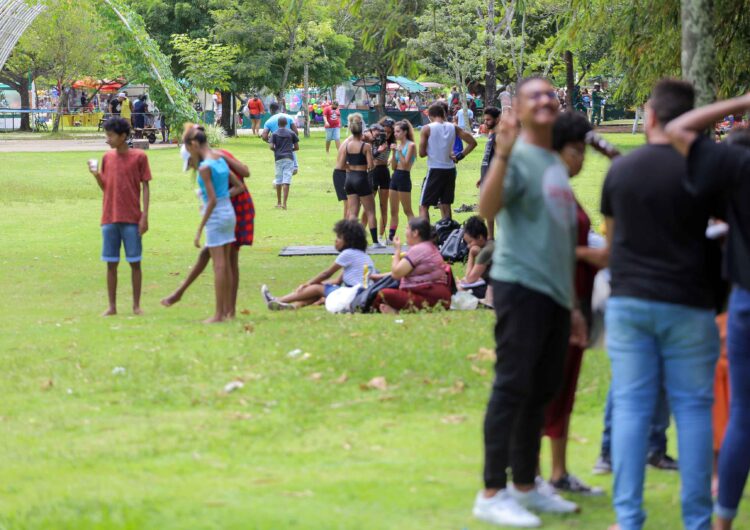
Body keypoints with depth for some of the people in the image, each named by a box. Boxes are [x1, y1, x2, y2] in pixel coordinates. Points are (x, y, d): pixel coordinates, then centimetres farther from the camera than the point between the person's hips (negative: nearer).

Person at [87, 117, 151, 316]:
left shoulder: (139, 157, -3)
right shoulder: (107, 157, 9)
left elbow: (145, 187, -2)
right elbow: (105, 187, 14)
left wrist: (145, 216, -8)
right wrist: (96, 174, -6)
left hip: (132, 219, -4)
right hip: (110, 218, 4)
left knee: (135, 262, 1)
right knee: (111, 263, 4)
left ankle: (136, 305, 8)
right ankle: (112, 306, 8)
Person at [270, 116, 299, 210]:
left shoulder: (275, 134, 2)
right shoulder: (291, 133, 4)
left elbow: (271, 147, -7)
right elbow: (297, 147, 4)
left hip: (278, 159, 1)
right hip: (289, 158, -1)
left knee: (278, 181, 13)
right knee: (286, 181, -6)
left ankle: (279, 202, 20)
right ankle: (284, 203, -16)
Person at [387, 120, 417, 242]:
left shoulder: (410, 145, -8)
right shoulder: (398, 145, 12)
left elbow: (405, 164, -15)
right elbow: (393, 166, 10)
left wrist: (399, 151, -18)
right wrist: (393, 152, 0)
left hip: (404, 177, -8)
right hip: (395, 176, 8)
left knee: (407, 210, -7)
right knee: (393, 210, 11)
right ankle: (391, 236, 16)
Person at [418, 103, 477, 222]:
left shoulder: (427, 129, -8)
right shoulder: (453, 128, 3)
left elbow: (422, 153, -7)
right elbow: (472, 142, 4)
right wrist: (460, 156, 7)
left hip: (435, 170, -4)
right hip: (450, 170, 4)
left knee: (423, 206, 2)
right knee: (446, 205, 14)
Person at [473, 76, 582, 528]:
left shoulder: (557, 165, 19)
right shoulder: (517, 157, -7)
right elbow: (488, 209, -25)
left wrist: (572, 304, 22)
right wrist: (503, 153, -36)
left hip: (555, 293, 8)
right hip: (521, 286, -8)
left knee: (541, 392, 11)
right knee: (513, 387, -9)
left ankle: (526, 485, 20)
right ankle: (493, 493, -6)